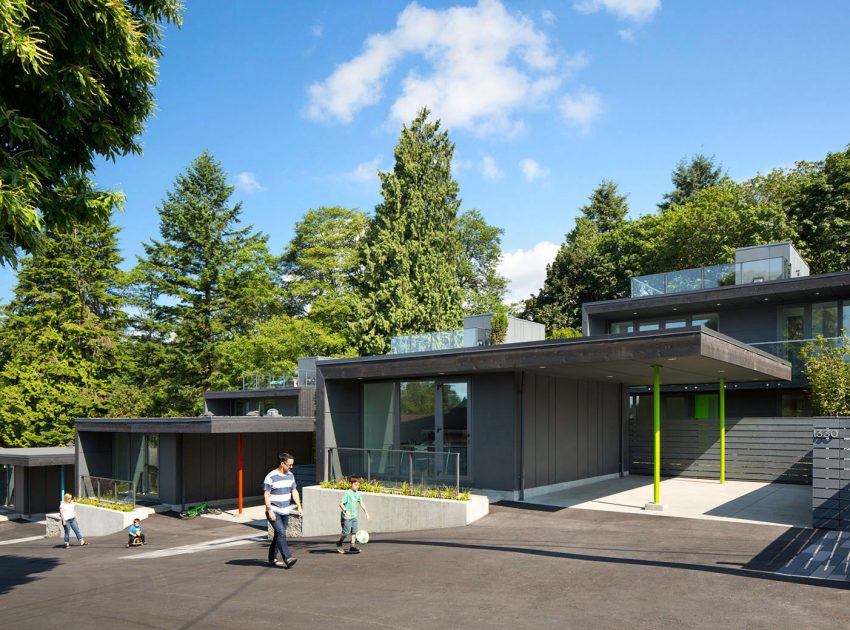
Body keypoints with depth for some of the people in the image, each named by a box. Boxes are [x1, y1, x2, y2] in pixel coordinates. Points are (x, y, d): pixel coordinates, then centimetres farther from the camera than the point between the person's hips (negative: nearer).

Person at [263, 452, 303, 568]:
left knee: (279, 535, 10)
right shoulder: (271, 477, -11)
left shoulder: (290, 475, 10)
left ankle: (272, 559, 21)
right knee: (281, 533, -18)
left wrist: (299, 507, 8)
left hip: (285, 512, 7)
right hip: (274, 511, -7)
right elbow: (266, 494, -12)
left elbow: (294, 491, 16)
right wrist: (270, 511, -17)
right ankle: (287, 558, -21)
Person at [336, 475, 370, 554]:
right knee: (346, 532, -6)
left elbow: (361, 503, 19)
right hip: (346, 517, -7)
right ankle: (339, 543, 18)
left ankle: (352, 547, 4)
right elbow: (341, 504, -20)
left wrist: (366, 512, 17)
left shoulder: (357, 494, 8)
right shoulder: (347, 493, -13)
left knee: (354, 532, 0)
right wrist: (345, 510, -35)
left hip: (354, 516, 7)